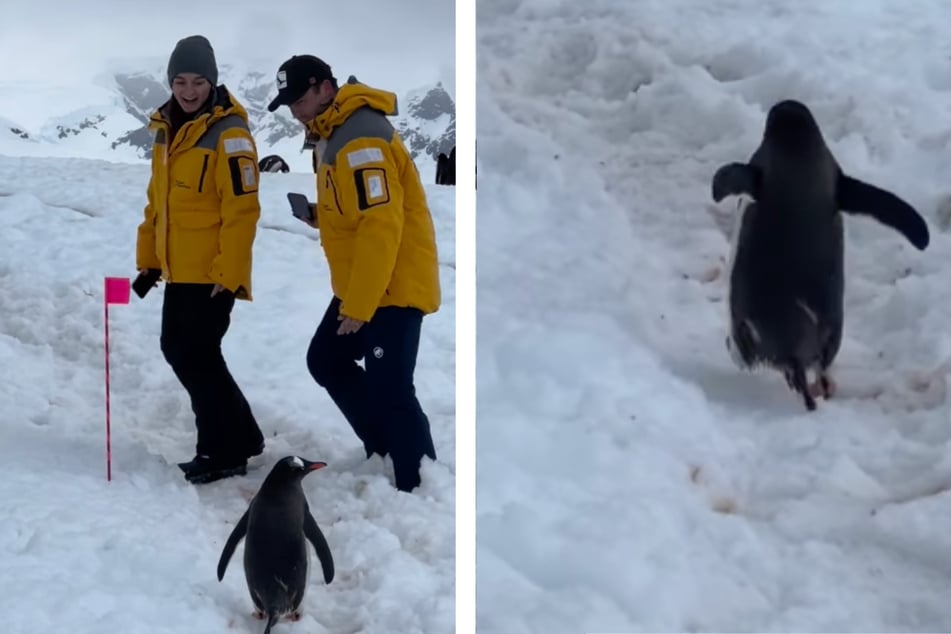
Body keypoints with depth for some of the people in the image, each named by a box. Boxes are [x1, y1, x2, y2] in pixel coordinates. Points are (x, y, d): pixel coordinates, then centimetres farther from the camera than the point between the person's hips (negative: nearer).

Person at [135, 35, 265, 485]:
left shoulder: (228, 133, -14)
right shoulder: (167, 128, 12)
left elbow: (242, 210, -19)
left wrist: (228, 273, -20)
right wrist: (148, 259, 17)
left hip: (213, 274, -9)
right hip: (178, 271, 9)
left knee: (197, 356, -6)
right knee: (179, 350, 14)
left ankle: (223, 453, 7)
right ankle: (241, 435, 26)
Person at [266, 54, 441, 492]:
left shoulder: (362, 139, -21)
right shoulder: (330, 135, 11)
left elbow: (381, 228, -26)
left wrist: (358, 306, -23)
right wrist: (313, 213, 0)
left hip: (394, 287, -11)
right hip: (360, 286, 11)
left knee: (388, 390, -11)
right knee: (326, 361, 18)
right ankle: (384, 448, 28)